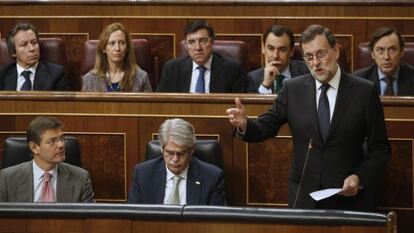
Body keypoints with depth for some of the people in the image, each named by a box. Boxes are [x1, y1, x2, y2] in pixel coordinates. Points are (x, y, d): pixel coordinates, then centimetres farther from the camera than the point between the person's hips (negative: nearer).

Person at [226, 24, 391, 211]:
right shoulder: (293, 90, 3)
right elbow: (265, 128, 2)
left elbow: (380, 149, 0)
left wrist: (360, 178, -14)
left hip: (349, 197, -1)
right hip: (304, 199, 2)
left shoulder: (365, 92, -3)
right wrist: (244, 124, -19)